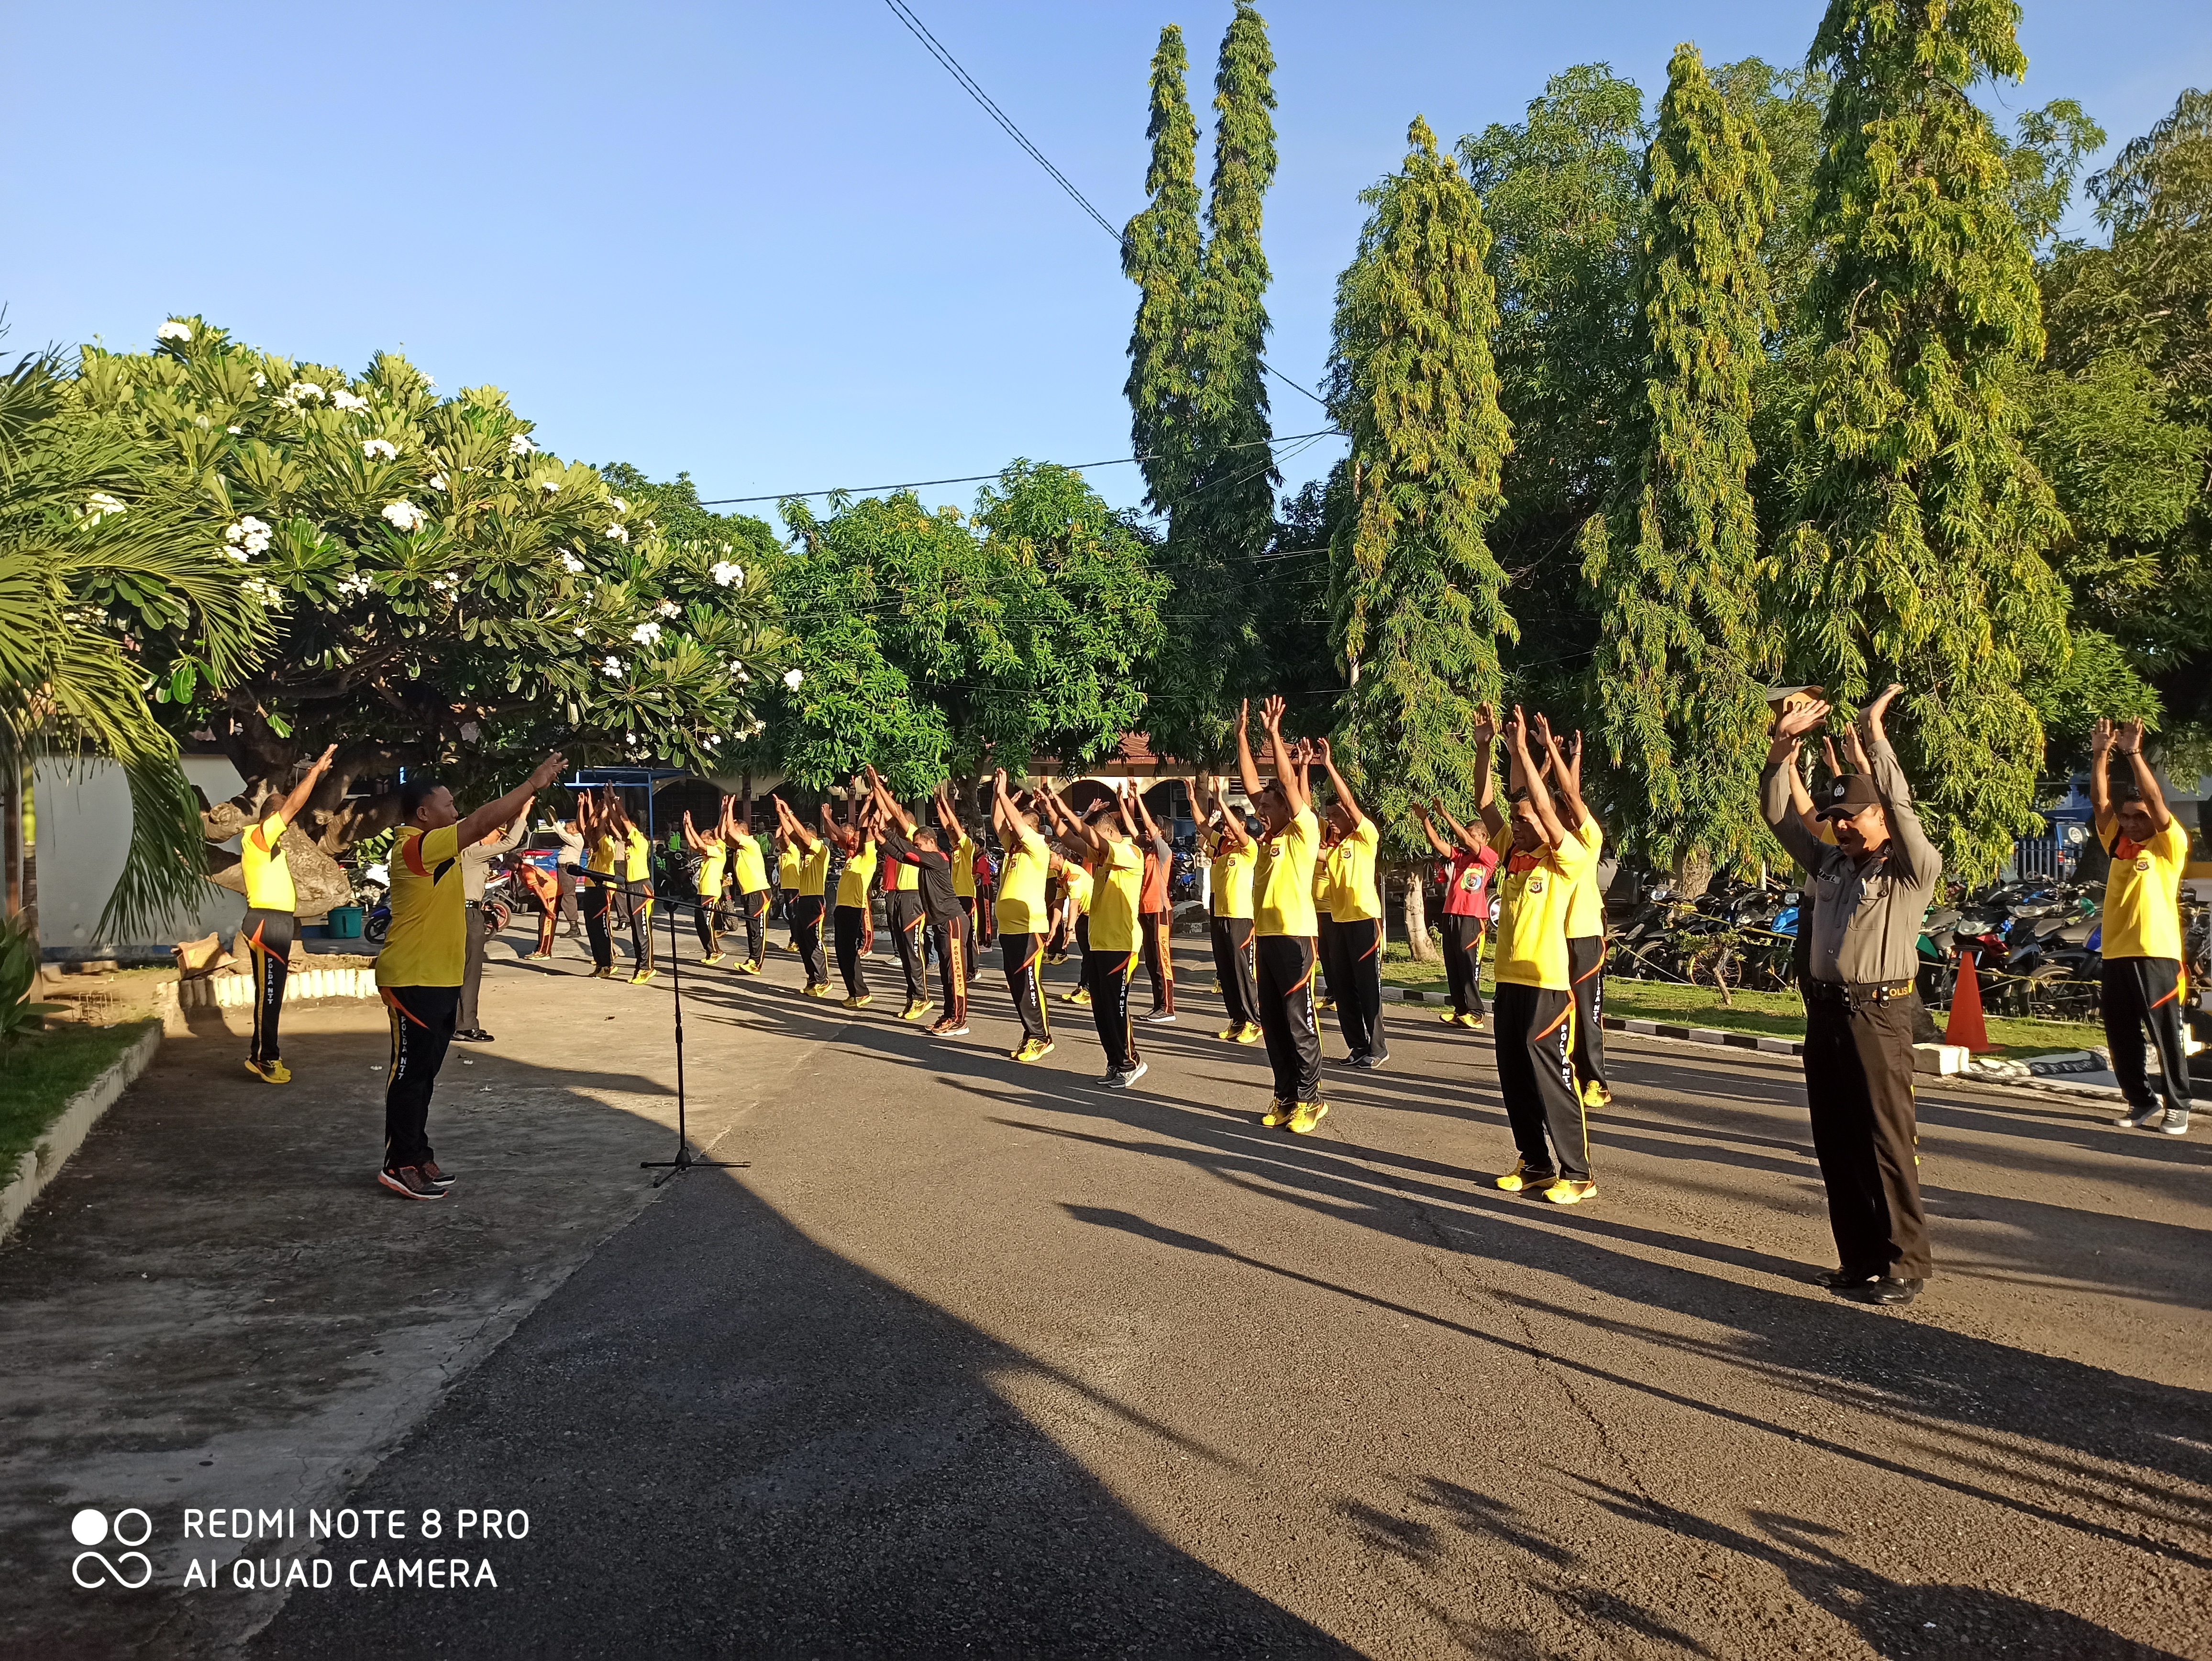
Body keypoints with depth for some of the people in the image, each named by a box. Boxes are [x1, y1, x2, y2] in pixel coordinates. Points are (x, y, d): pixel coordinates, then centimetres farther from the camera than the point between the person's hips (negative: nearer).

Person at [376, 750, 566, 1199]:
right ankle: (400, 1164, 4)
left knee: (425, 1071, 14)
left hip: (440, 980, 10)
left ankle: (416, 1156, 22)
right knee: (411, 1071, -3)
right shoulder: (417, 847, -19)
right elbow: (483, 823, -23)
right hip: (414, 981, -10)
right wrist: (534, 783, -19)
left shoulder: (435, 848, 12)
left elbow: (484, 826, 17)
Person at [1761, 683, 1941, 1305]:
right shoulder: (1830, 865, 15)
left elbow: (1901, 809, -19)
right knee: (1836, 1143, 10)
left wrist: (1874, 733, -19)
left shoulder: (1914, 870, -3)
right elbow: (1777, 816, 16)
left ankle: (1904, 1265, 3)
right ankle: (1860, 1259, 20)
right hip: (1825, 1011, 7)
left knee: (1886, 1143, -5)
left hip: (1878, 1013, -7)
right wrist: (1783, 748, 7)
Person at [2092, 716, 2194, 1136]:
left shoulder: (2169, 847, 0)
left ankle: (2177, 1106, 11)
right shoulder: (2118, 846, 13)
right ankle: (2141, 1103, 20)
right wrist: (2101, 755, -4)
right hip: (2116, 954, 5)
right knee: (2121, 1038, 8)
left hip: (2157, 955, -5)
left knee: (2167, 1036, 0)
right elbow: (2100, 801, 6)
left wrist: (2134, 754, -17)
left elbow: (2157, 802, -13)